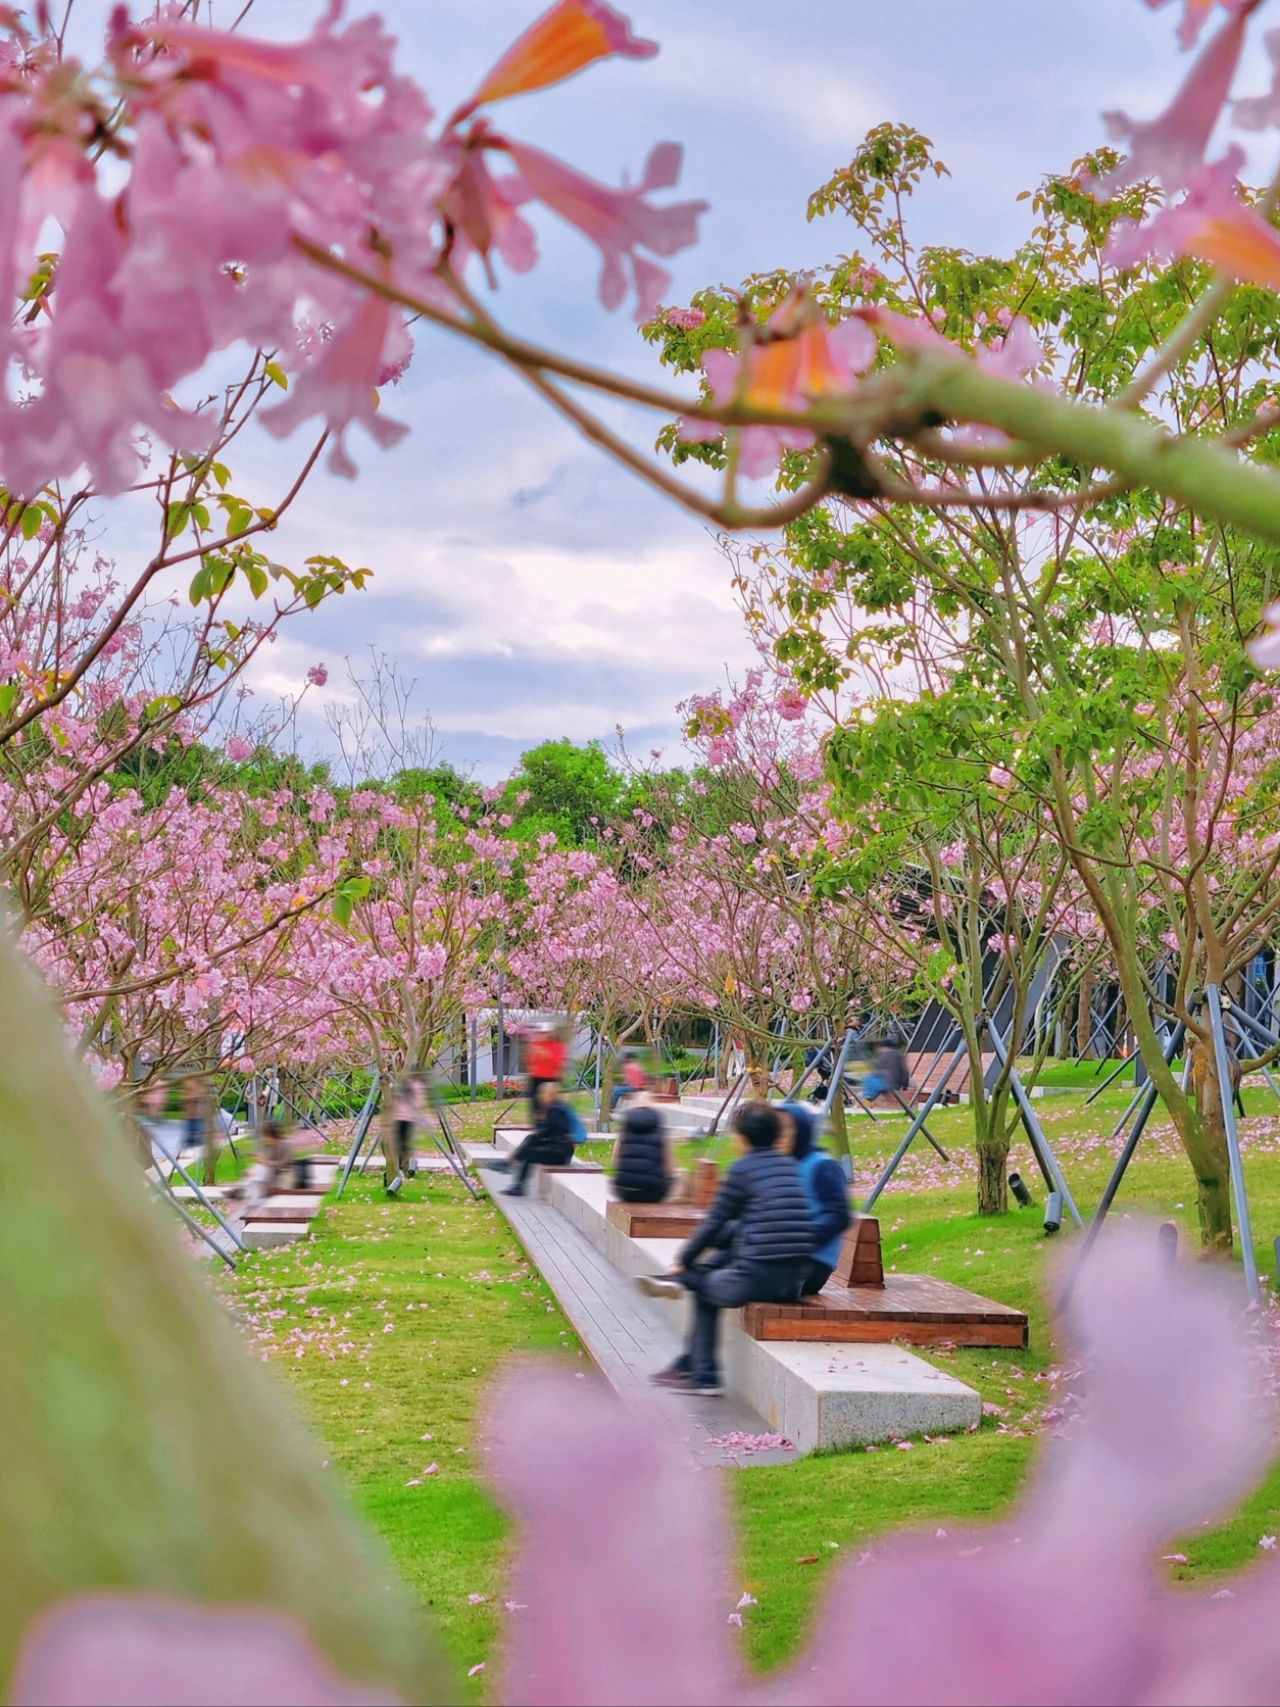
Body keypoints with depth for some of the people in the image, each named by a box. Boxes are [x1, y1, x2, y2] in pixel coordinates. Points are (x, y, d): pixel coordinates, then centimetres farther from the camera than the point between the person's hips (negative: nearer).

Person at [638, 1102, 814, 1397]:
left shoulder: (743, 1168, -4)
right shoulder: (790, 1166, 14)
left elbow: (714, 1221, 2)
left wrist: (683, 1262, 16)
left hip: (759, 1278, -6)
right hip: (795, 1280, 6)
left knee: (705, 1288, 21)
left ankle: (704, 1377, 25)